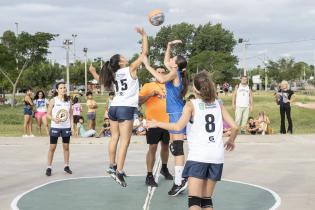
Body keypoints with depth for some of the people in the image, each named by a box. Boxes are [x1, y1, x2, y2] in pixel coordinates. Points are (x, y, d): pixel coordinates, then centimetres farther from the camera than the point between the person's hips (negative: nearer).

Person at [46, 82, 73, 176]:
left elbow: (71, 114, 12)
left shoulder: (68, 100, 6)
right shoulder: (53, 100, -5)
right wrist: (53, 119, -23)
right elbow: (48, 114, -4)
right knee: (52, 147, 0)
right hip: (55, 127, -3)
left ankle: (66, 166, 22)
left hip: (66, 127, 3)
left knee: (66, 147, 10)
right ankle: (49, 167, 6)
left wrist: (72, 125, 4)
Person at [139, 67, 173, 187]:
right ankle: (149, 175, -2)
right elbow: (139, 101, -6)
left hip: (168, 122, 4)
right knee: (152, 147, -7)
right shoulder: (148, 86, 2)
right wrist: (151, 94, -16)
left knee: (165, 145, 17)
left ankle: (164, 168, 38)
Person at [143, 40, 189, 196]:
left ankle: (180, 181, -13)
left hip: (177, 114, -9)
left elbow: (162, 79, -29)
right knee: (175, 147, 11)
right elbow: (165, 62, 33)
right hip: (174, 114, 9)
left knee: (177, 148, -11)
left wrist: (147, 66, -22)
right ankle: (180, 179, 15)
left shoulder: (175, 73, -10)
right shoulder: (175, 73, 14)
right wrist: (169, 46, 26)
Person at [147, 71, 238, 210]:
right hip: (216, 157, 5)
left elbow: (179, 127, -15)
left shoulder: (191, 104, -1)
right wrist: (231, 141, 27)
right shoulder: (218, 104, 11)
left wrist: (157, 124, -2)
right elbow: (234, 127, 7)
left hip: (198, 156, -5)